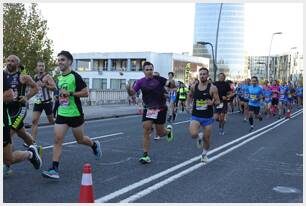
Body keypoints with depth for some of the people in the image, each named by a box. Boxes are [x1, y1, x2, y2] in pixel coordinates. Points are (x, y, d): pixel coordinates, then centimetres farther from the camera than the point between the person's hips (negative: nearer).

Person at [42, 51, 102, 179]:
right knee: (57, 140, -7)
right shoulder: (59, 78, 10)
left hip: (75, 114, -5)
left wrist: (70, 93, -22)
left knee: (80, 139, 12)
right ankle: (54, 169, -8)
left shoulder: (75, 76, -12)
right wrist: (59, 96, 13)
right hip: (62, 114, 5)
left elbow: (85, 93, -15)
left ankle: (94, 145, 44)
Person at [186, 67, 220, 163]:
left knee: (207, 138, 7)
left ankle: (204, 154, 35)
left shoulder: (212, 88, -9)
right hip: (196, 116, 1)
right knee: (193, 134, -22)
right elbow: (190, 96, 20)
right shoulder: (193, 87, 0)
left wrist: (213, 103, -28)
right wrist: (188, 104, 4)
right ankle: (199, 136, 16)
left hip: (208, 117, -1)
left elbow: (218, 101, -6)